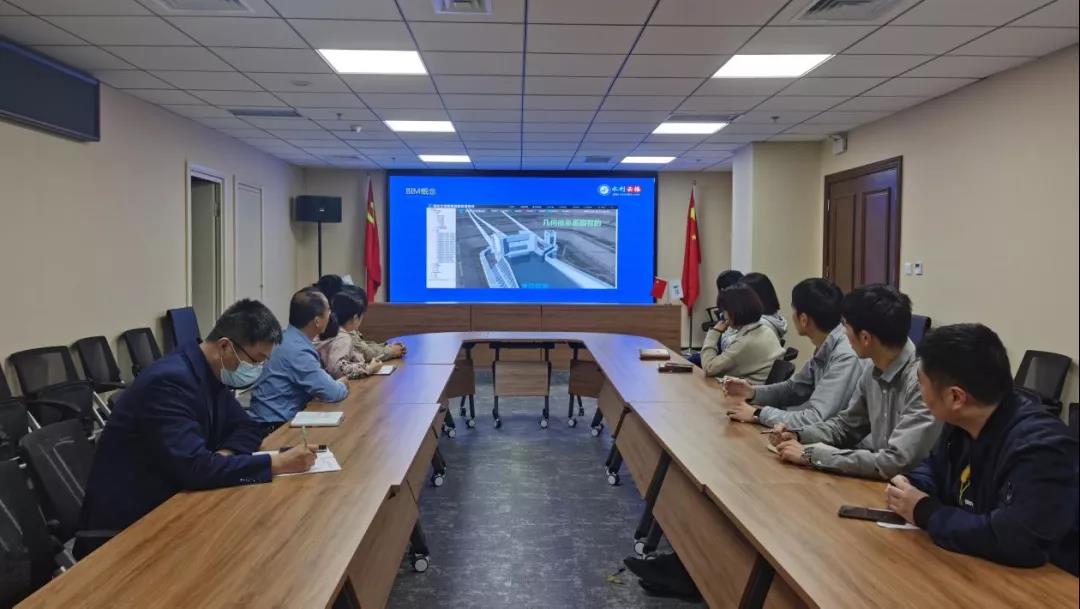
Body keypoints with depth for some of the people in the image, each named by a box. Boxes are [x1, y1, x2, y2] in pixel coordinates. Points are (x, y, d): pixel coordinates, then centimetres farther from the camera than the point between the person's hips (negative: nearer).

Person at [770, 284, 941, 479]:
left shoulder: (922, 381, -24)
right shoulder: (873, 370, 1)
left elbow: (895, 464, -28)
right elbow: (847, 424, 16)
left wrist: (811, 454, -23)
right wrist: (797, 435, -1)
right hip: (881, 484, 7)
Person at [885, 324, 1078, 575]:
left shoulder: (1040, 446, -27)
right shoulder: (963, 422, -1)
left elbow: (1016, 542, -35)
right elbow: (935, 468, 16)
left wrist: (926, 513, -22)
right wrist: (910, 487, -6)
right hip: (977, 566, 7)